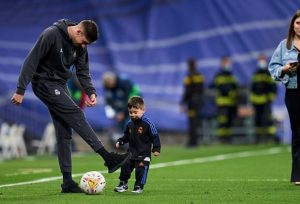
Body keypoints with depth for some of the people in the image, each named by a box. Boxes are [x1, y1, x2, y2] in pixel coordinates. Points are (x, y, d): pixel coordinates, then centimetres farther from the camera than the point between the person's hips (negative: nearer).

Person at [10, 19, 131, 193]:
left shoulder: (81, 46, 1)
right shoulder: (51, 35, -20)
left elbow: (83, 72, 7)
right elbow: (31, 61, -20)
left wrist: (91, 92, -10)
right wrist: (21, 90, -21)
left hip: (60, 86, 8)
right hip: (44, 83, -8)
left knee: (64, 133, 2)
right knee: (76, 115, -18)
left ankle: (67, 181, 4)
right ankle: (109, 158, -21)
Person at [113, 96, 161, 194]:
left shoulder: (147, 123, -14)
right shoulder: (129, 124, 4)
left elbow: (155, 136, -10)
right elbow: (127, 136, 20)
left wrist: (156, 149, -14)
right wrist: (120, 141, 4)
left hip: (144, 153, -5)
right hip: (131, 151, 5)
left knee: (141, 169, -6)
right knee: (125, 167, 2)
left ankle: (139, 186, 9)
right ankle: (123, 184, 18)